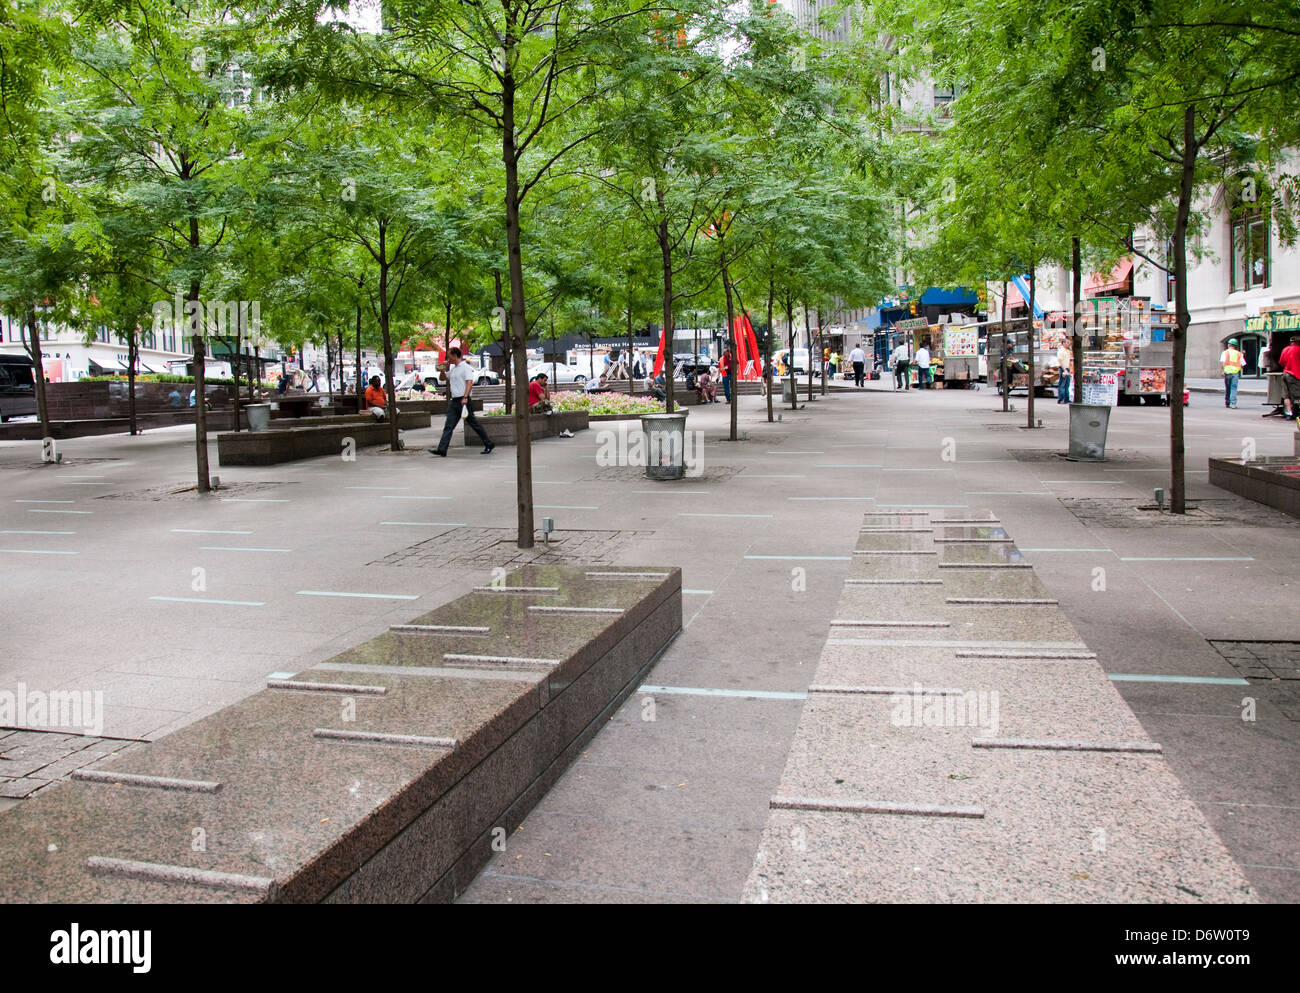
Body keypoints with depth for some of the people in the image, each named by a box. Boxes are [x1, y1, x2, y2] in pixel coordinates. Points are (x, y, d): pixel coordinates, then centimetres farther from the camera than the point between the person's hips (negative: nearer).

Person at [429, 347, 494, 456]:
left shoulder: (466, 367, -8)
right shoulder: (452, 369, 18)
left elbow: (469, 382, -18)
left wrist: (465, 397, -29)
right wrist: (446, 366, 15)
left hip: (463, 400, -8)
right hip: (454, 401, 8)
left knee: (474, 424, 1)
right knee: (448, 426, -1)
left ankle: (489, 444, 13)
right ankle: (441, 450, -6)